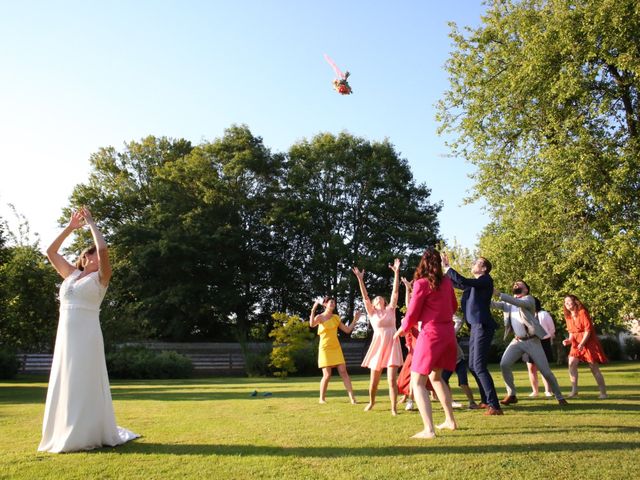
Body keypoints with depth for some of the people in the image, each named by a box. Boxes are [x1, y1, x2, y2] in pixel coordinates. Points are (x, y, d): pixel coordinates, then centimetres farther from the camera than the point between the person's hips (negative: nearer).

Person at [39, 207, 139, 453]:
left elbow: (104, 249, -15)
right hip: (65, 337, 6)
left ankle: (86, 436, 5)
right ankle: (66, 434, 22)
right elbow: (50, 252, 20)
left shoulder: (100, 277, 2)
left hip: (86, 336, -5)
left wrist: (91, 222, -3)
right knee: (65, 386, 10)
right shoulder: (72, 275, 17)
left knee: (84, 386, -3)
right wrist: (70, 227, 14)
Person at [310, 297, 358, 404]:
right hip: (325, 349, -4)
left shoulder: (336, 317, 9)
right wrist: (313, 309, -32)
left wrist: (355, 319, 9)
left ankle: (352, 397, -4)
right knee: (327, 375, -6)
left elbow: (347, 330, 13)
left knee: (343, 372, -4)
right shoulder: (320, 317, -4)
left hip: (336, 348, 4)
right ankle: (322, 398, 12)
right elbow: (312, 324, -28)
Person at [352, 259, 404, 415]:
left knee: (392, 379, -9)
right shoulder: (372, 312, 7)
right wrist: (360, 279, -14)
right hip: (378, 346, 1)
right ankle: (371, 402, 35)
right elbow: (365, 297, -4)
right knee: (374, 380, 9)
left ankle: (393, 408, 3)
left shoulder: (390, 309, 9)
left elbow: (395, 292, 0)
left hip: (392, 345, 0)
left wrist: (396, 272, -8)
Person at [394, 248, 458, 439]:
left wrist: (402, 330, 10)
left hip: (431, 334, -7)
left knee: (417, 382, -2)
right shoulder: (446, 281, 7)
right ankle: (450, 420, 28)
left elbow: (412, 315, -9)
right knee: (436, 377, 25)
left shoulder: (422, 283, -12)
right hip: (448, 333, 7)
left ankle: (428, 429, -12)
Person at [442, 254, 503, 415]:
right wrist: (446, 268, 13)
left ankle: (494, 406, -10)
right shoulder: (474, 283, 15)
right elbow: (456, 283, 23)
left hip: (483, 326, -9)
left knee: (479, 366, -13)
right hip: (476, 326, 9)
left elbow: (462, 281, -24)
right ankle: (485, 400, 29)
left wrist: (447, 267, -16)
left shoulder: (486, 280, -10)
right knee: (473, 366, 15)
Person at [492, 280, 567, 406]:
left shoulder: (528, 299, -5)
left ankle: (559, 397, 21)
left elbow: (519, 303, -27)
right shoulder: (507, 302, 10)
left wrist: (499, 294, -38)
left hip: (532, 341, -4)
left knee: (545, 371, 0)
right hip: (517, 341, 4)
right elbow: (493, 304, -6)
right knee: (504, 364, -15)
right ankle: (511, 395, 0)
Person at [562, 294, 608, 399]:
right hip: (576, 343, 6)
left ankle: (603, 393, 6)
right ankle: (574, 390, -6)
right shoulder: (568, 316, 8)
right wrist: (569, 340, -5)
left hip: (588, 341, -6)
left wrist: (582, 343, -23)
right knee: (571, 363, -10)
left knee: (594, 367, -4)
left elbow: (588, 329, -16)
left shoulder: (582, 312, -13)